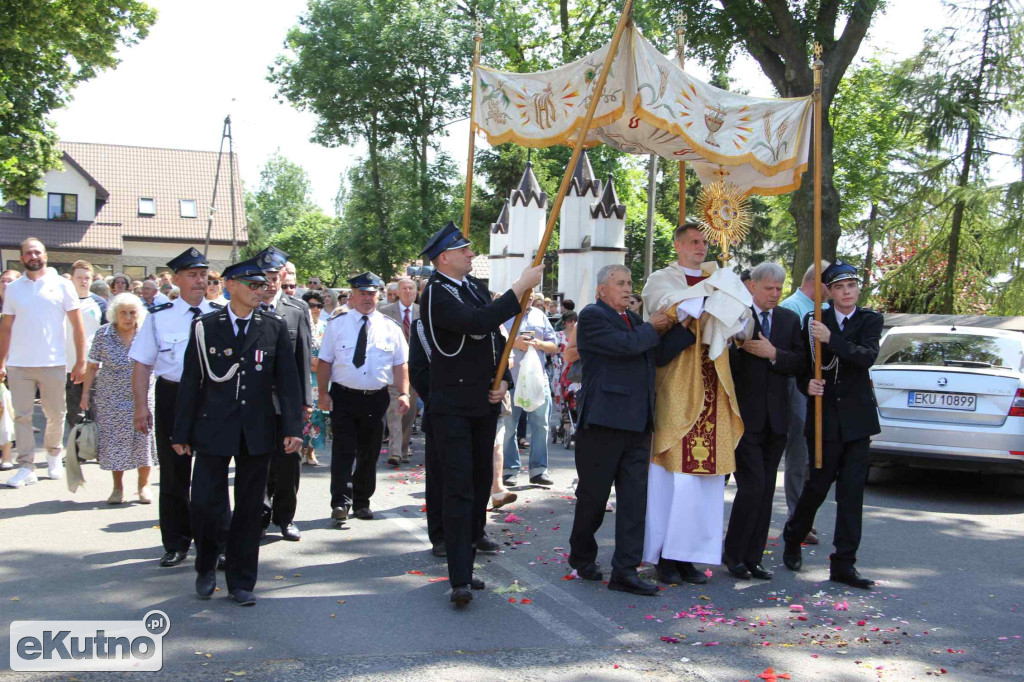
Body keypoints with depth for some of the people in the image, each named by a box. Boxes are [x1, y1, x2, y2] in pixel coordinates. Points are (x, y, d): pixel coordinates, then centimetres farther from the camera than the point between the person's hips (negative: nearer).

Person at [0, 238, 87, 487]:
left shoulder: (61, 285, 3)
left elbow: (77, 325, 2)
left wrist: (81, 361, -3)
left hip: (53, 364, -1)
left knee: (56, 415, 7)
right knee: (21, 416, 0)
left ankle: (54, 454, 29)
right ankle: (26, 466, 5)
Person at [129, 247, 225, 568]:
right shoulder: (158, 316, 0)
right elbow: (142, 364, 0)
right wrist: (141, 406, -8)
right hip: (172, 396, 0)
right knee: (174, 473, 8)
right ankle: (176, 544, 22)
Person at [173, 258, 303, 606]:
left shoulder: (275, 326, 4)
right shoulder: (205, 327, 2)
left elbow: (288, 380, 1)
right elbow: (191, 382, 2)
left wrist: (292, 428, -7)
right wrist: (181, 433, 1)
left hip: (258, 431, 1)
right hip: (214, 429, -1)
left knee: (250, 508, 7)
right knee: (205, 504, -3)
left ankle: (240, 583, 19)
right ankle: (206, 567, 25)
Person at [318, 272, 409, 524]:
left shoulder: (391, 328, 6)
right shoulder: (337, 324, 4)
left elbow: (400, 364, 5)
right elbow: (325, 361, 3)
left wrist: (404, 393, -8)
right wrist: (324, 393, -7)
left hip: (376, 399, 2)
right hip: (343, 397, -2)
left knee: (369, 454, 9)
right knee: (343, 451, -7)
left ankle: (362, 503, 22)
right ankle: (341, 503, -4)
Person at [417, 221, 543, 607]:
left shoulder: (476, 287, 12)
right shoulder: (435, 294, -14)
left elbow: (495, 337, 18)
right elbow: (480, 323, -30)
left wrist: (503, 380, 3)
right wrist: (522, 285, -24)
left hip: (485, 404, 8)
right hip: (453, 406, -8)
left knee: (480, 484, 12)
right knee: (459, 489, -9)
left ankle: (465, 566, 23)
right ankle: (460, 580, -7)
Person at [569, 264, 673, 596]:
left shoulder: (634, 319, 19)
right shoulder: (592, 316, -7)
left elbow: (655, 356, 17)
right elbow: (624, 346, -20)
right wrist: (651, 328, -4)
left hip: (636, 423, 7)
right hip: (603, 420, -7)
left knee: (635, 498, 3)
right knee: (593, 495, 6)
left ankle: (625, 571, 7)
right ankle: (582, 557, 27)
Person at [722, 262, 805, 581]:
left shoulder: (790, 320, 11)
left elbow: (800, 363, 3)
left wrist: (773, 353, -12)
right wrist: (738, 345, -26)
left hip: (775, 419, 5)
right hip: (744, 417, -5)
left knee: (766, 491, 9)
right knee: (752, 486, -9)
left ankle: (753, 558, 18)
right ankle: (733, 553, 7)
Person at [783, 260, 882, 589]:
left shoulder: (870, 320, 3)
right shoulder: (814, 320, 4)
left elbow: (868, 356, -15)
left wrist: (831, 339, -26)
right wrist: (808, 383, -14)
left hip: (857, 418, 1)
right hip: (824, 416, -1)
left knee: (852, 490, 1)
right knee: (818, 484, 4)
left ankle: (843, 563, 7)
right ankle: (793, 538, 30)